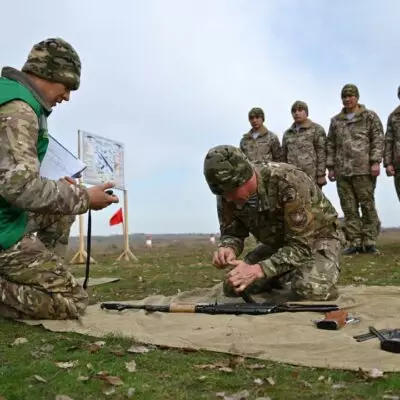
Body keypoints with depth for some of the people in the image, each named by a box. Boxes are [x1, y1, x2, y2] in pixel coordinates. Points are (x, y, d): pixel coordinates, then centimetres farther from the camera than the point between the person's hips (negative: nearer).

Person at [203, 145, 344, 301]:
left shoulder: (289, 182, -37)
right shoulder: (227, 195, -18)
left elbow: (301, 245, -35)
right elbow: (232, 233, -6)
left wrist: (259, 270, -47)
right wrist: (227, 249, -31)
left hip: (319, 238, -5)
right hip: (279, 242, 6)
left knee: (311, 289, -34)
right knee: (232, 286, -5)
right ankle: (285, 274, 17)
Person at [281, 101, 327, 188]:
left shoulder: (316, 129, 6)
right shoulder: (287, 133, 20)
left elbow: (321, 153, -2)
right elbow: (284, 157, 21)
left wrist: (321, 174, -10)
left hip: (312, 177, -4)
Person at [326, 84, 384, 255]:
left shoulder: (370, 116, 8)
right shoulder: (335, 120, 18)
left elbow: (378, 140, 0)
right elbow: (330, 145, 17)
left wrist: (375, 162, -11)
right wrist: (330, 167, 10)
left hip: (364, 169, -4)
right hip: (342, 171, 4)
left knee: (367, 206, -3)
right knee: (349, 209, 2)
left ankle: (369, 242, 2)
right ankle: (355, 242, 7)